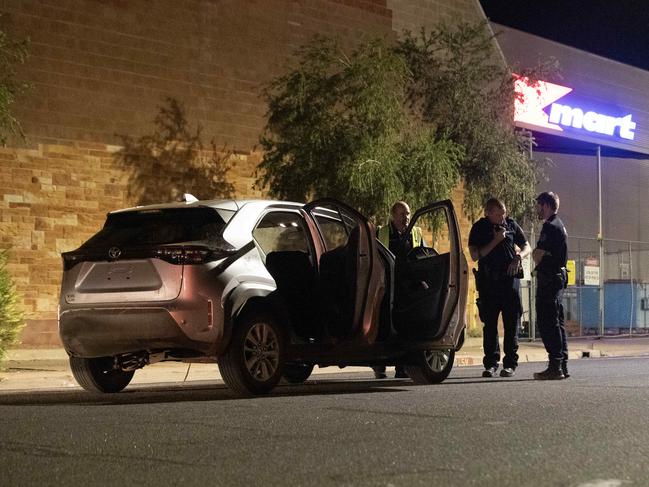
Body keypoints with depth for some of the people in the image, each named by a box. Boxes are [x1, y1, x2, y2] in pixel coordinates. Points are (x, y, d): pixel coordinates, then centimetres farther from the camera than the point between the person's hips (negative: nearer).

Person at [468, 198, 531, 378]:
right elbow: (475, 255, -7)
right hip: (488, 280, -1)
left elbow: (527, 247, 16)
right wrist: (495, 241, -13)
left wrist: (519, 257, -6)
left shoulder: (511, 225, 7)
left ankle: (510, 364, 4)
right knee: (489, 323, 2)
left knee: (511, 322, 0)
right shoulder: (479, 228, 2)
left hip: (510, 278, 1)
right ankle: (491, 363, 8)